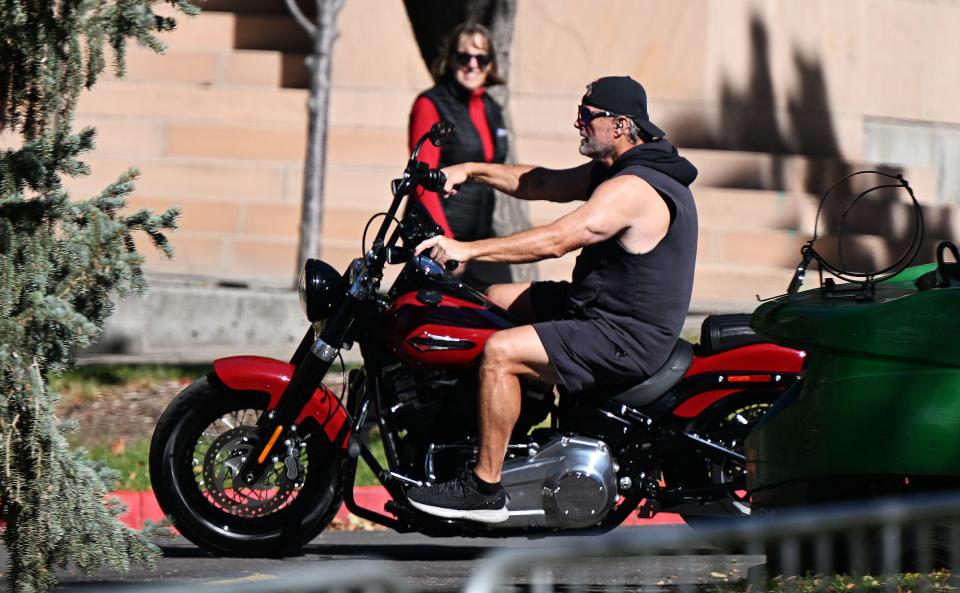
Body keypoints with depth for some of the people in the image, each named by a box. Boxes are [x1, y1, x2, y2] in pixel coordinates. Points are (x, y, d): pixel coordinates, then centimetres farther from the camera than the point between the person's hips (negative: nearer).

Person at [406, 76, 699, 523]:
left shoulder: (633, 189, -22)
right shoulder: (615, 170, 11)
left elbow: (556, 240, -29)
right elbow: (542, 184, 20)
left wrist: (467, 250, -29)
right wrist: (469, 171, 12)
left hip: (628, 339, -11)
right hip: (603, 309, 11)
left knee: (500, 351, -24)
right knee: (495, 299, 20)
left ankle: (484, 488, -19)